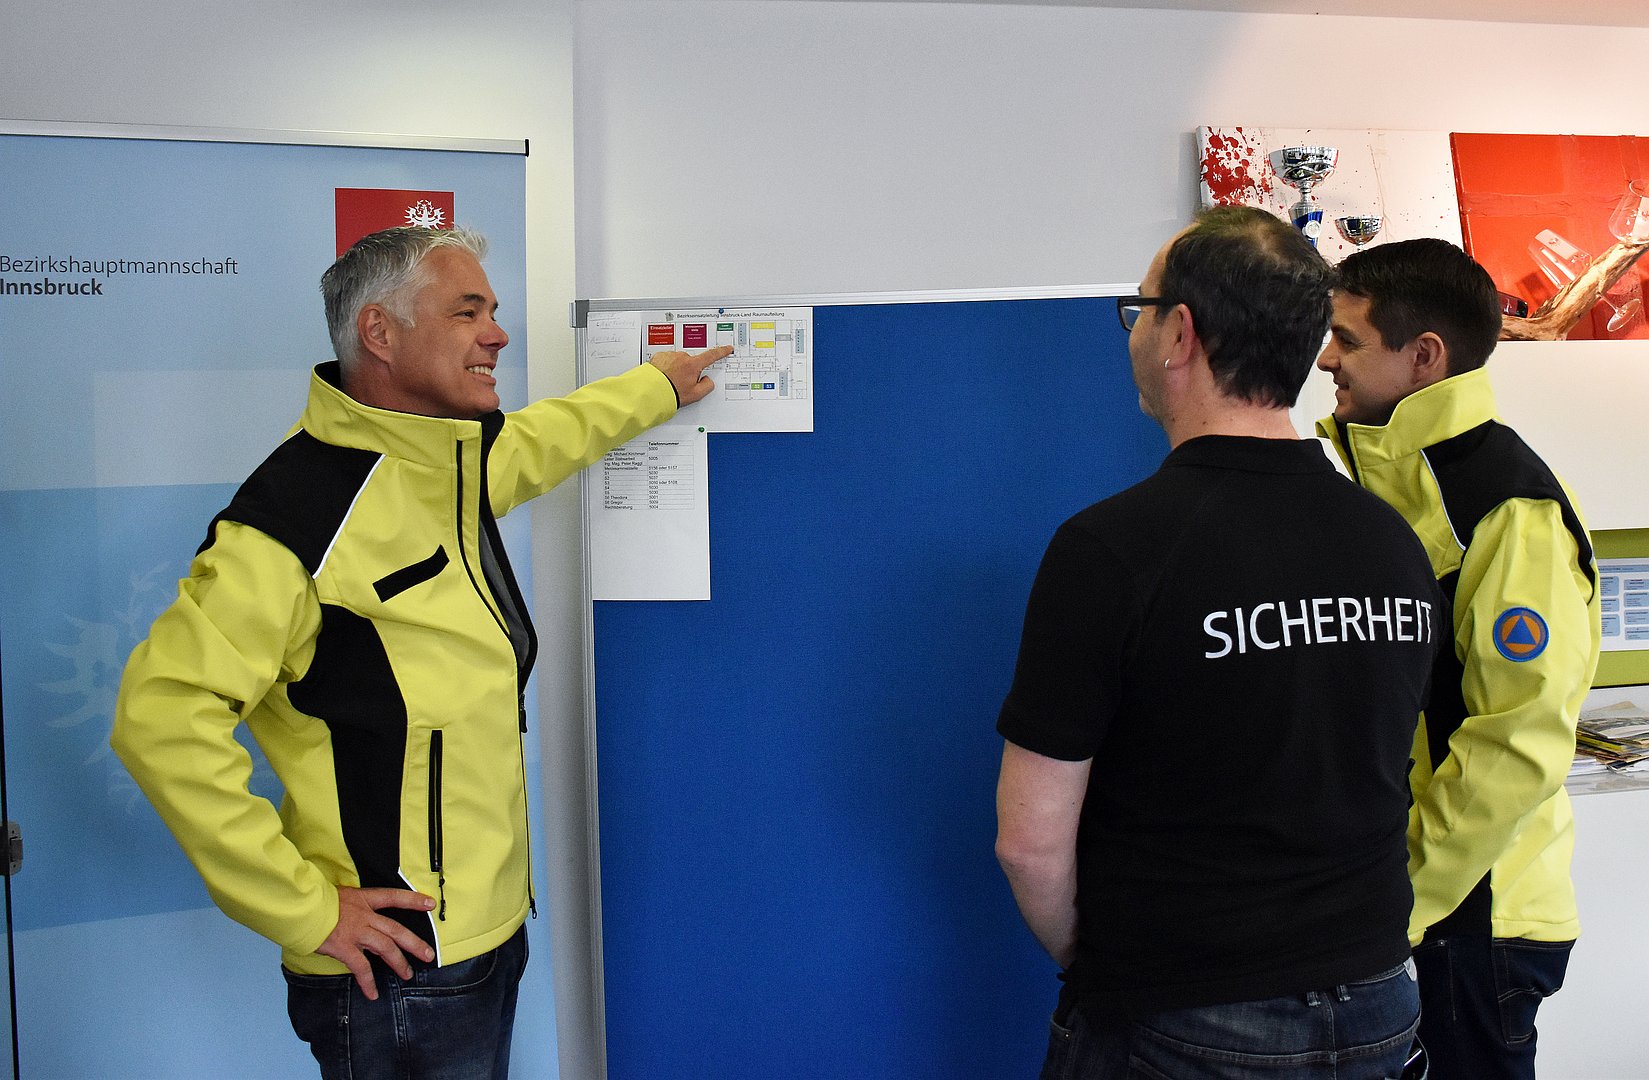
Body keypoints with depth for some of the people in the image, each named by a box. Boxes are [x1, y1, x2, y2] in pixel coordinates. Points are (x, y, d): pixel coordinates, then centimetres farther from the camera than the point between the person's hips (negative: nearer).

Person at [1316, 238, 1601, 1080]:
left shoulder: (1511, 511, -19)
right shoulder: (1390, 481, 9)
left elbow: (1519, 748, -22)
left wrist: (1401, 906, -17)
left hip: (1464, 916, -8)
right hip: (1372, 897, 8)